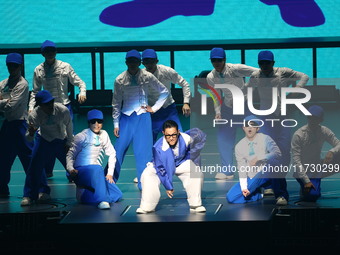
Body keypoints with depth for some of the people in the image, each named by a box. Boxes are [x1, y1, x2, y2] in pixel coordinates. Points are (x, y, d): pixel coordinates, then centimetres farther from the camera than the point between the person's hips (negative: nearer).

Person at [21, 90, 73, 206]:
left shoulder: (63, 110, -28)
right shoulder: (34, 115, -27)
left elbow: (69, 125, -7)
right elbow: (29, 139, -22)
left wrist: (69, 143, 2)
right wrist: (31, 133, -46)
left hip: (62, 141, 0)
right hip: (43, 140, 0)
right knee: (35, 166, -11)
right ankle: (29, 195, 3)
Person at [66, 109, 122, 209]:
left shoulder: (103, 135, 12)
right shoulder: (82, 136, -3)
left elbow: (112, 154, 20)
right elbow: (70, 155, -6)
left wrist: (110, 173, 9)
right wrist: (71, 169, -24)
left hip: (97, 172, 6)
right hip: (82, 171, -6)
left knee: (117, 195, -10)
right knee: (97, 170, -41)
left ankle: (85, 193, 3)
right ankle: (102, 200, -46)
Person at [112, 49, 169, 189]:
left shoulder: (147, 77, -2)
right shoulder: (120, 80, -2)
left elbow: (164, 92, 10)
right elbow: (116, 103, 2)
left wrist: (154, 108, 5)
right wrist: (116, 124, -1)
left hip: (143, 116, 0)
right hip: (126, 116, 0)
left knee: (144, 150, -2)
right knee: (119, 149, -2)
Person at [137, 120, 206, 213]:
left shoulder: (186, 138, -31)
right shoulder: (159, 147, -35)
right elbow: (161, 169, -24)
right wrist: (168, 187, -17)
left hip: (182, 163, 2)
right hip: (163, 165, -2)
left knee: (196, 173, -22)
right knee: (147, 175, -26)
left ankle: (195, 205, -8)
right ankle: (146, 207, -12)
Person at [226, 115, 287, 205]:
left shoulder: (265, 139, -7)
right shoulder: (239, 146, 1)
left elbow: (277, 153, -23)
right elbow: (242, 168, -3)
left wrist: (259, 158, -32)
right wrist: (243, 187, -15)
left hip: (266, 176, -3)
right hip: (251, 179, 3)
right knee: (231, 197, -15)